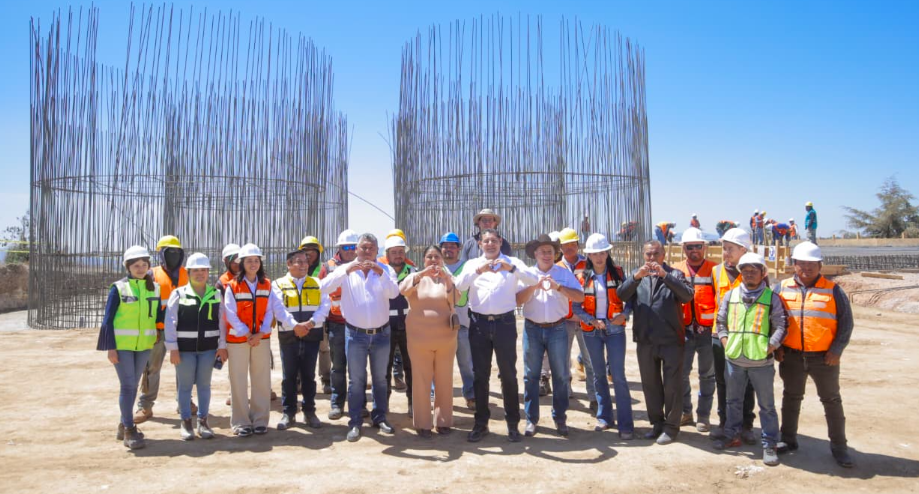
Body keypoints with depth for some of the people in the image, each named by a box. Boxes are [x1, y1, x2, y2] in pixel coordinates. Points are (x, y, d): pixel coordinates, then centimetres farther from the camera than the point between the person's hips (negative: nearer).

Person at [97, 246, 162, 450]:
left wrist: (159, 338, 4)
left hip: (144, 344, 4)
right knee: (127, 385, -8)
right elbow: (108, 319, -5)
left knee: (133, 385, 13)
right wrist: (110, 347, -10)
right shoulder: (119, 288, -5)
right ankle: (129, 430, 1)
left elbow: (159, 315, 12)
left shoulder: (154, 288, 7)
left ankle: (124, 425, 27)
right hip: (122, 344, -4)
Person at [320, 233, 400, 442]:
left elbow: (394, 293, -14)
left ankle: (380, 417, 25)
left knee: (380, 378, 12)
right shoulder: (346, 270, -1)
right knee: (356, 380, 3)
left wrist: (381, 273, -27)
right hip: (356, 334, -1)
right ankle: (355, 422, 11)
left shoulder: (385, 270, 1)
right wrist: (347, 270, -26)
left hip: (381, 333, 1)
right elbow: (325, 287, -16)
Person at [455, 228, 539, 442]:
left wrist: (512, 268, -25)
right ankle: (481, 423, 18)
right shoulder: (472, 264, 9)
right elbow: (460, 284, -8)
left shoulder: (513, 262, 6)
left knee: (508, 373, 5)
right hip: (479, 323, 2)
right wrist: (478, 270, -23)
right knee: (480, 374, 8)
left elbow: (533, 280, -9)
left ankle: (513, 423, 16)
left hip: (504, 323, -1)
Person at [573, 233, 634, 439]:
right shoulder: (583, 277, 1)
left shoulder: (618, 273, -1)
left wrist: (624, 314, -17)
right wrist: (591, 320, -14)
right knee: (598, 374, 12)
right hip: (591, 331, 2)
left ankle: (625, 424, -3)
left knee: (618, 375, -7)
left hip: (615, 329, -2)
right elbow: (576, 306, 0)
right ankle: (604, 417, 25)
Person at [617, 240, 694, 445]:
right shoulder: (636, 276, 10)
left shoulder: (674, 274, 2)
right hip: (645, 341, 3)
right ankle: (656, 422, 28)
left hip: (671, 340, -3)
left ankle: (671, 426, 15)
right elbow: (621, 294, -7)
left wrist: (665, 275, -27)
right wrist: (636, 277, -23)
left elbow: (687, 295, -16)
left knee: (672, 385, 2)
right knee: (650, 384, 13)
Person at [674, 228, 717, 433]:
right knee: (681, 372, 5)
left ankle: (704, 415, 19)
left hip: (708, 331, -2)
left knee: (707, 374, 8)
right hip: (684, 330, 2)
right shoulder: (676, 270, 5)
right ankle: (685, 411, 22)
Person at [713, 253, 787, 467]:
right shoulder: (731, 295, 6)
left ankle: (769, 445, 14)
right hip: (734, 359, 4)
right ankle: (732, 435, 32)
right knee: (733, 400, 17)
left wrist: (770, 347, -11)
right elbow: (721, 321, 13)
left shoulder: (771, 298, -2)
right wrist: (725, 343, 2)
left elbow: (781, 326, -2)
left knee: (766, 405, 5)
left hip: (761, 361, -3)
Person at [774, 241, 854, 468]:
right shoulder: (782, 288, 3)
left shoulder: (833, 291, -2)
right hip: (791, 356, 2)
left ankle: (839, 446, 19)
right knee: (791, 398, 13)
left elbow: (846, 322, 0)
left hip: (824, 357, -2)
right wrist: (777, 346, 0)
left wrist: (837, 350, -8)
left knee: (832, 401, 7)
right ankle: (788, 440, 27)